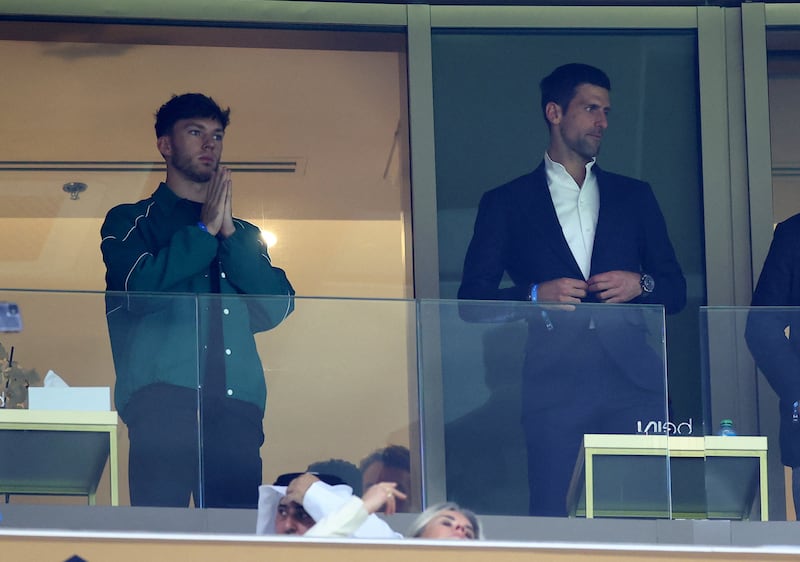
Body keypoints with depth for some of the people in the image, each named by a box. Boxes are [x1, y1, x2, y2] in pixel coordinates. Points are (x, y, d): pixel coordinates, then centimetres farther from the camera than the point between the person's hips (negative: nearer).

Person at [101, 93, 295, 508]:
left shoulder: (244, 235, 28)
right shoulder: (130, 222, 16)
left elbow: (279, 305, 11)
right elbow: (140, 285, -4)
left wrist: (229, 234, 3)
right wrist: (204, 231, 2)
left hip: (236, 404, 4)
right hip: (162, 395, -3)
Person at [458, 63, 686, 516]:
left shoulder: (635, 197, 19)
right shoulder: (506, 203, 12)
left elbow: (677, 291, 19)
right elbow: (473, 302, 7)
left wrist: (640, 284, -3)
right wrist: (536, 295, -10)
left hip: (632, 381, 2)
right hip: (553, 388, -2)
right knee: (551, 517, -9)